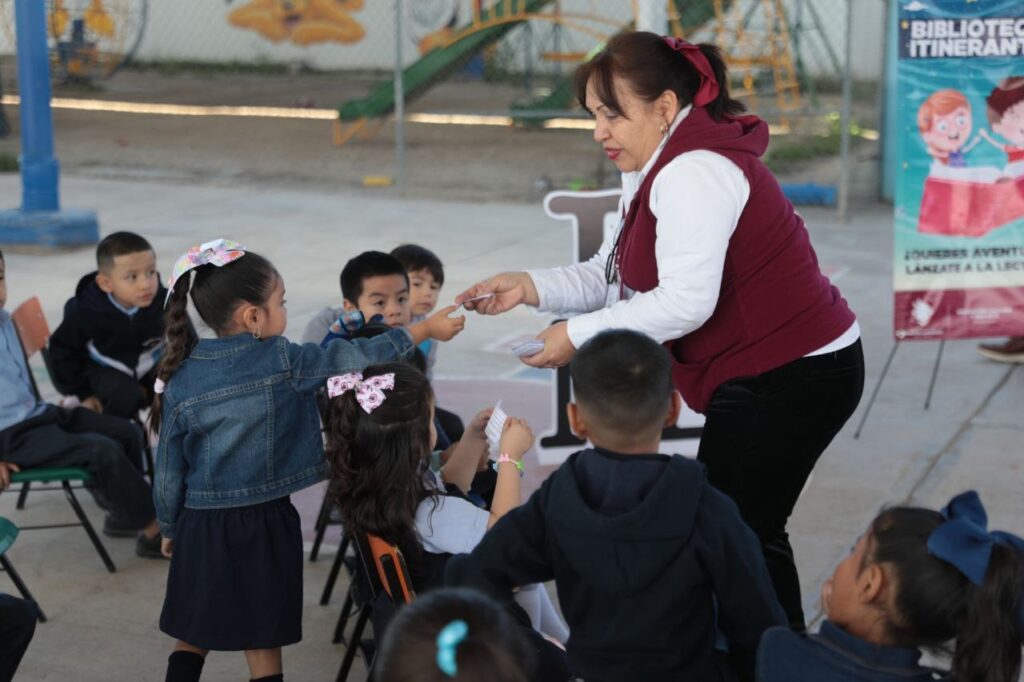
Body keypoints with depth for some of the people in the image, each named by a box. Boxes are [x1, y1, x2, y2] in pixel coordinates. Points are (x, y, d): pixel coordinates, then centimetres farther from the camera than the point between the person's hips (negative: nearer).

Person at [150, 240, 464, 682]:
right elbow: (359, 358, -6)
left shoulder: (180, 379, -2)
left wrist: (169, 528, 17)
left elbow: (169, 468, 2)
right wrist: (425, 329, 5)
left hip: (200, 528, 3)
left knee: (191, 640, 16)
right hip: (263, 526, -2)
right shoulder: (283, 362, -10)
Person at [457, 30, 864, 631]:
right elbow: (613, 276, 11)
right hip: (781, 374, 11)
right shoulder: (658, 168, 14)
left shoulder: (692, 172, -19)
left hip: (793, 378, -11)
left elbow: (686, 301, -26)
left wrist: (580, 335, -20)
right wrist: (530, 287, -3)